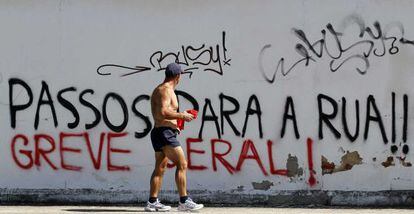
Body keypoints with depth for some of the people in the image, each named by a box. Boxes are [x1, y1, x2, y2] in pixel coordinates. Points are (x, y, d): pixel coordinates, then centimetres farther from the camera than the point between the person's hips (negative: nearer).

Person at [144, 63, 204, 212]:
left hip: (158, 132, 11)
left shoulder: (158, 90, 20)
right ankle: (184, 201, -12)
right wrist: (182, 116, -14)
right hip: (165, 133, -11)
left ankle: (152, 202, 10)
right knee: (182, 164, -10)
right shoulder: (166, 90, -12)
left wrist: (175, 121, 32)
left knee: (160, 168, 10)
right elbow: (163, 112, -25)